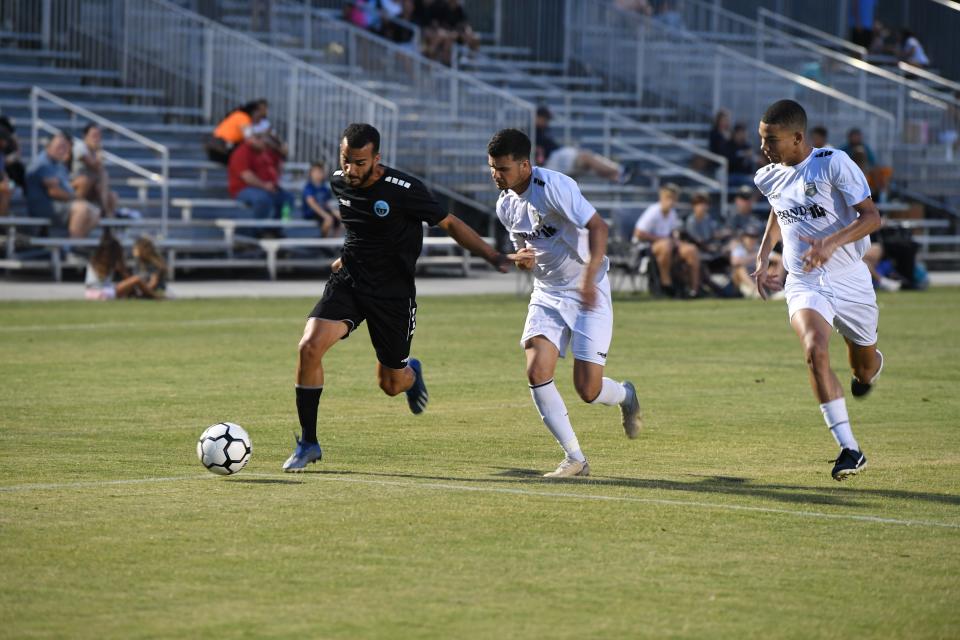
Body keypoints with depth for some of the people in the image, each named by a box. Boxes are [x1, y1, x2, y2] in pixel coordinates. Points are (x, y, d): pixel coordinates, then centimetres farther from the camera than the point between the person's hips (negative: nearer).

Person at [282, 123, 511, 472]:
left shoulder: (404, 189, -19)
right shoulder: (339, 182, -3)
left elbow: (449, 223, -9)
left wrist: (495, 257, -15)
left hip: (393, 291, -3)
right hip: (348, 281, 3)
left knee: (391, 384, 7)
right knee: (309, 347, -20)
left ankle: (411, 371, 49)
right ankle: (308, 443, -7)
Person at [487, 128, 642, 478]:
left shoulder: (554, 187, -19)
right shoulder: (505, 204, 5)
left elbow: (597, 226, -26)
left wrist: (589, 276, -36)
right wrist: (522, 259, -6)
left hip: (588, 293, -6)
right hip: (546, 294, 6)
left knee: (588, 390, -10)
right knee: (537, 372, -15)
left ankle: (625, 395, 29)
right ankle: (575, 459, -4)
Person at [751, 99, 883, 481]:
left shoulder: (834, 164, -13)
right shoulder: (770, 177, 4)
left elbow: (872, 217, -18)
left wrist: (831, 242, -32)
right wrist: (763, 258, 16)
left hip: (849, 278, -2)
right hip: (803, 283, 2)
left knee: (864, 369, 13)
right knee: (815, 351, -27)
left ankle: (871, 367, 56)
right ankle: (849, 449, -26)